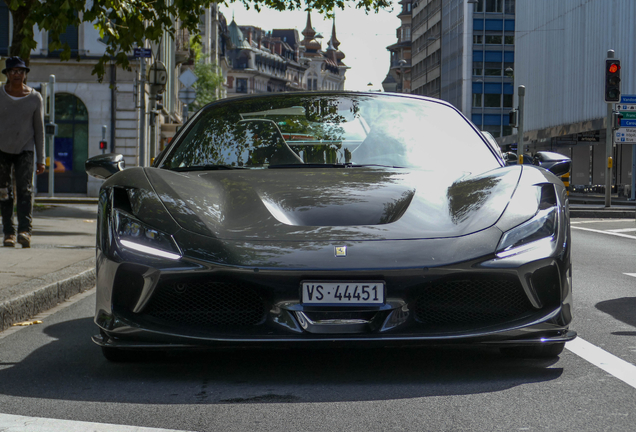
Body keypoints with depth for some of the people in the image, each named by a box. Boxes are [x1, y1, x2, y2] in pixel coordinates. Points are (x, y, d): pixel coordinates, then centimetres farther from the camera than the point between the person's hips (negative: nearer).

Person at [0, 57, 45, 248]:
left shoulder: (34, 98, -1)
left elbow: (39, 129, 3)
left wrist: (41, 159, 0)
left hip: (25, 149, -1)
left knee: (25, 189, -16)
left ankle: (25, 231, -26)